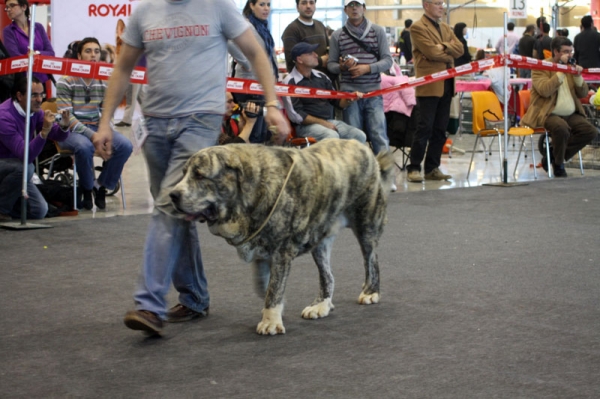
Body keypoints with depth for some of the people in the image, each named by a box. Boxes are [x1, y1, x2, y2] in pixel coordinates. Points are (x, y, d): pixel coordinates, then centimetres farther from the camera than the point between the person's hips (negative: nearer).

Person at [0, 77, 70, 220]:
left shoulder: (35, 111, -5)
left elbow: (58, 136, -1)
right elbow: (25, 155, -35)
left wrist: (64, 126, -23)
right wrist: (44, 131, -45)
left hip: (16, 170, 7)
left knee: (39, 211, -3)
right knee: (25, 167, -37)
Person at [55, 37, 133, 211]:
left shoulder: (104, 82, 8)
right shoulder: (66, 81, -6)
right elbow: (66, 117, -13)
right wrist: (92, 135, -23)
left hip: (96, 129, 5)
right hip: (71, 131, -4)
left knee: (125, 145, -22)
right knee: (84, 146, -38)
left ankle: (101, 185, -3)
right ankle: (86, 189, -10)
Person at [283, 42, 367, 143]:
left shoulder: (321, 76, 14)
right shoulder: (290, 82, -5)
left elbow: (336, 101, 21)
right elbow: (295, 115, -11)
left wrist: (349, 99, -2)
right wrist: (322, 123, -13)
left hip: (329, 121, 7)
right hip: (306, 125, -7)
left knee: (359, 136, -15)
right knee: (332, 136, -35)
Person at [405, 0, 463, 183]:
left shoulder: (446, 28, 19)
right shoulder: (418, 28, -6)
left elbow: (460, 49, 6)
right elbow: (432, 52, -16)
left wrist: (444, 47, -10)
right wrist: (449, 55, 0)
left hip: (446, 85, 7)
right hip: (429, 85, -7)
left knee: (440, 129, 7)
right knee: (425, 128, -7)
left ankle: (432, 168, 13)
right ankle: (414, 168, -2)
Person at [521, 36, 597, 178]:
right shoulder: (541, 67, -4)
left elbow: (583, 94, 15)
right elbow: (545, 90, -22)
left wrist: (578, 76, -3)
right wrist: (562, 71, -18)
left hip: (571, 115, 7)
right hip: (548, 114, -7)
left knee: (591, 131, -15)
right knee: (561, 128, -37)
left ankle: (553, 154, -1)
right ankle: (558, 163, -9)